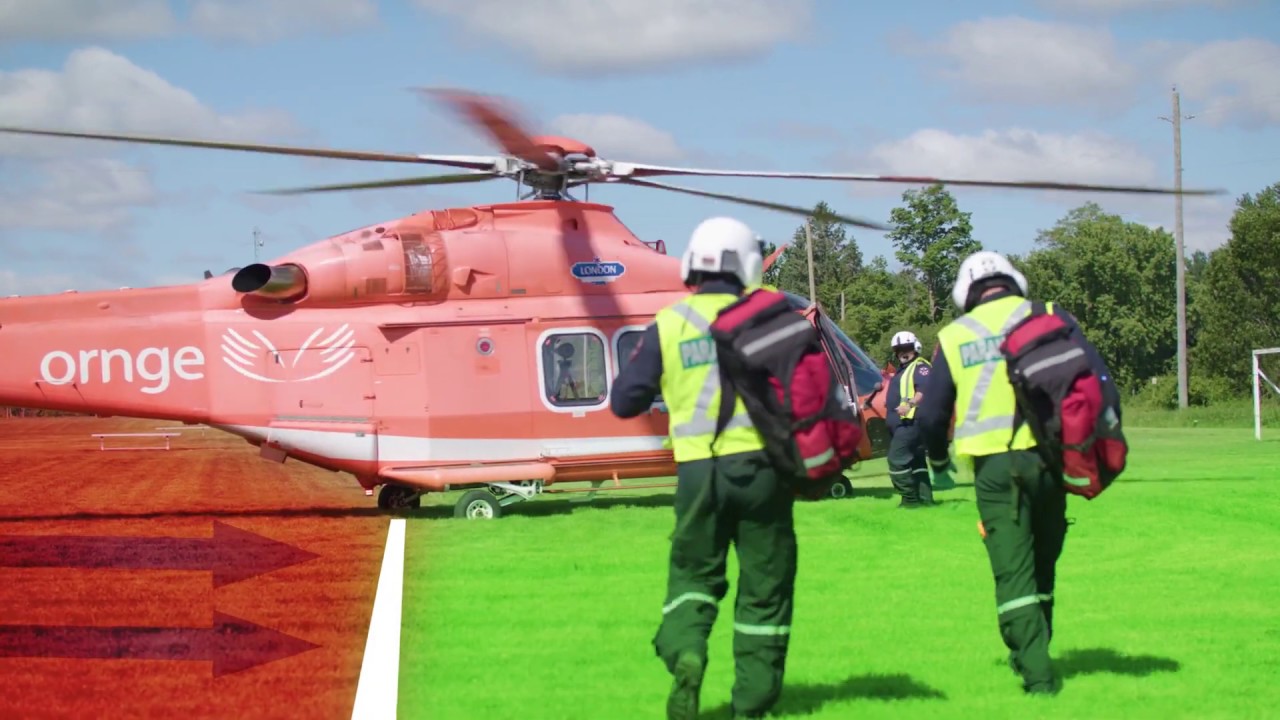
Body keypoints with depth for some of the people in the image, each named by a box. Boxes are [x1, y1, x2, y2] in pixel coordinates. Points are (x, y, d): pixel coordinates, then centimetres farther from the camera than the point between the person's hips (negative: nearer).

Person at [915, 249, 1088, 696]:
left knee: (1013, 569, 2)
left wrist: (938, 461, 27)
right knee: (1042, 562, 17)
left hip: (994, 465, -1)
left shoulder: (955, 337, 8)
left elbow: (931, 415, 8)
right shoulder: (1050, 318, 7)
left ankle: (1037, 674, -5)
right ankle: (1033, 654, 27)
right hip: (1048, 456, 1)